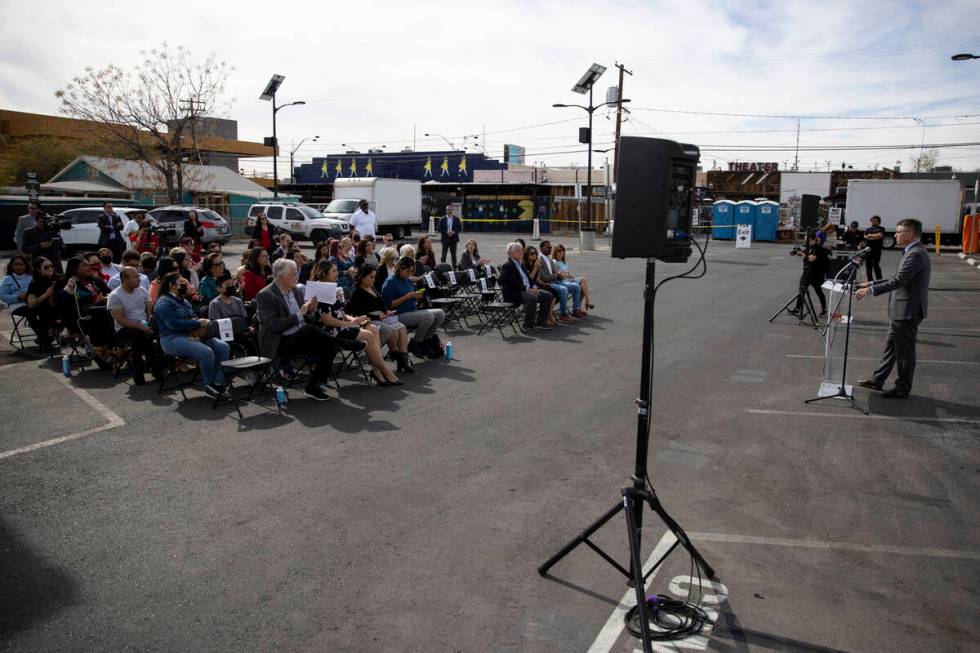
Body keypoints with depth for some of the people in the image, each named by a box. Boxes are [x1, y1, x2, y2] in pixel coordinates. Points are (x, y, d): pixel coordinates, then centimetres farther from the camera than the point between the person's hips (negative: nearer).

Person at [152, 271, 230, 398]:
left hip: (190, 335, 9)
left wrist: (202, 321, 0)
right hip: (173, 339, -9)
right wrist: (198, 323, -15)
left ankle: (218, 383, -13)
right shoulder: (163, 303, -8)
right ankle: (209, 385, -10)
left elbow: (192, 318, 25)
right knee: (206, 352, -31)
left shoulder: (183, 300, 22)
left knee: (224, 347, -10)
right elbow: (174, 324, -19)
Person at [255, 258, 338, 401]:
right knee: (308, 331, -29)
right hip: (279, 344, -7)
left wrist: (310, 310, -1)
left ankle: (313, 385, -2)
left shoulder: (296, 291, 11)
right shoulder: (265, 296, -10)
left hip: (300, 338, 7)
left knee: (330, 346, -15)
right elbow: (274, 325, -20)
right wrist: (299, 314, -19)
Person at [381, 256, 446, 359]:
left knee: (440, 313, -6)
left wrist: (416, 296, -2)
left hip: (413, 311, 8)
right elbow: (389, 305, -15)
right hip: (399, 315, -8)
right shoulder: (390, 282, -9)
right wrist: (407, 296, -18)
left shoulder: (408, 281, 15)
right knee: (429, 316, -28)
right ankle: (415, 344, -10)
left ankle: (426, 340, 4)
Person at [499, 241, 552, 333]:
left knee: (547, 295, -5)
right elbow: (513, 283, -19)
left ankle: (540, 323, -1)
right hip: (513, 294, -9)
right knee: (532, 297, -35)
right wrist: (528, 289, -22)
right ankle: (528, 326, -24)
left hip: (528, 290, 9)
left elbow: (528, 279, 23)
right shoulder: (506, 266, -8)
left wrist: (534, 287, 2)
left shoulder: (521, 264, 21)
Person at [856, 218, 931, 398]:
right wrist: (872, 284, 14)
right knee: (891, 346, 18)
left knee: (904, 351, 2)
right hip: (902, 310, 10)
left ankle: (903, 389, 14)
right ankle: (877, 380, 29)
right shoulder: (913, 252, 12)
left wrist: (870, 290, -27)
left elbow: (898, 281, -27)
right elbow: (898, 278, 18)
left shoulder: (916, 255, -20)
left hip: (908, 311, -10)